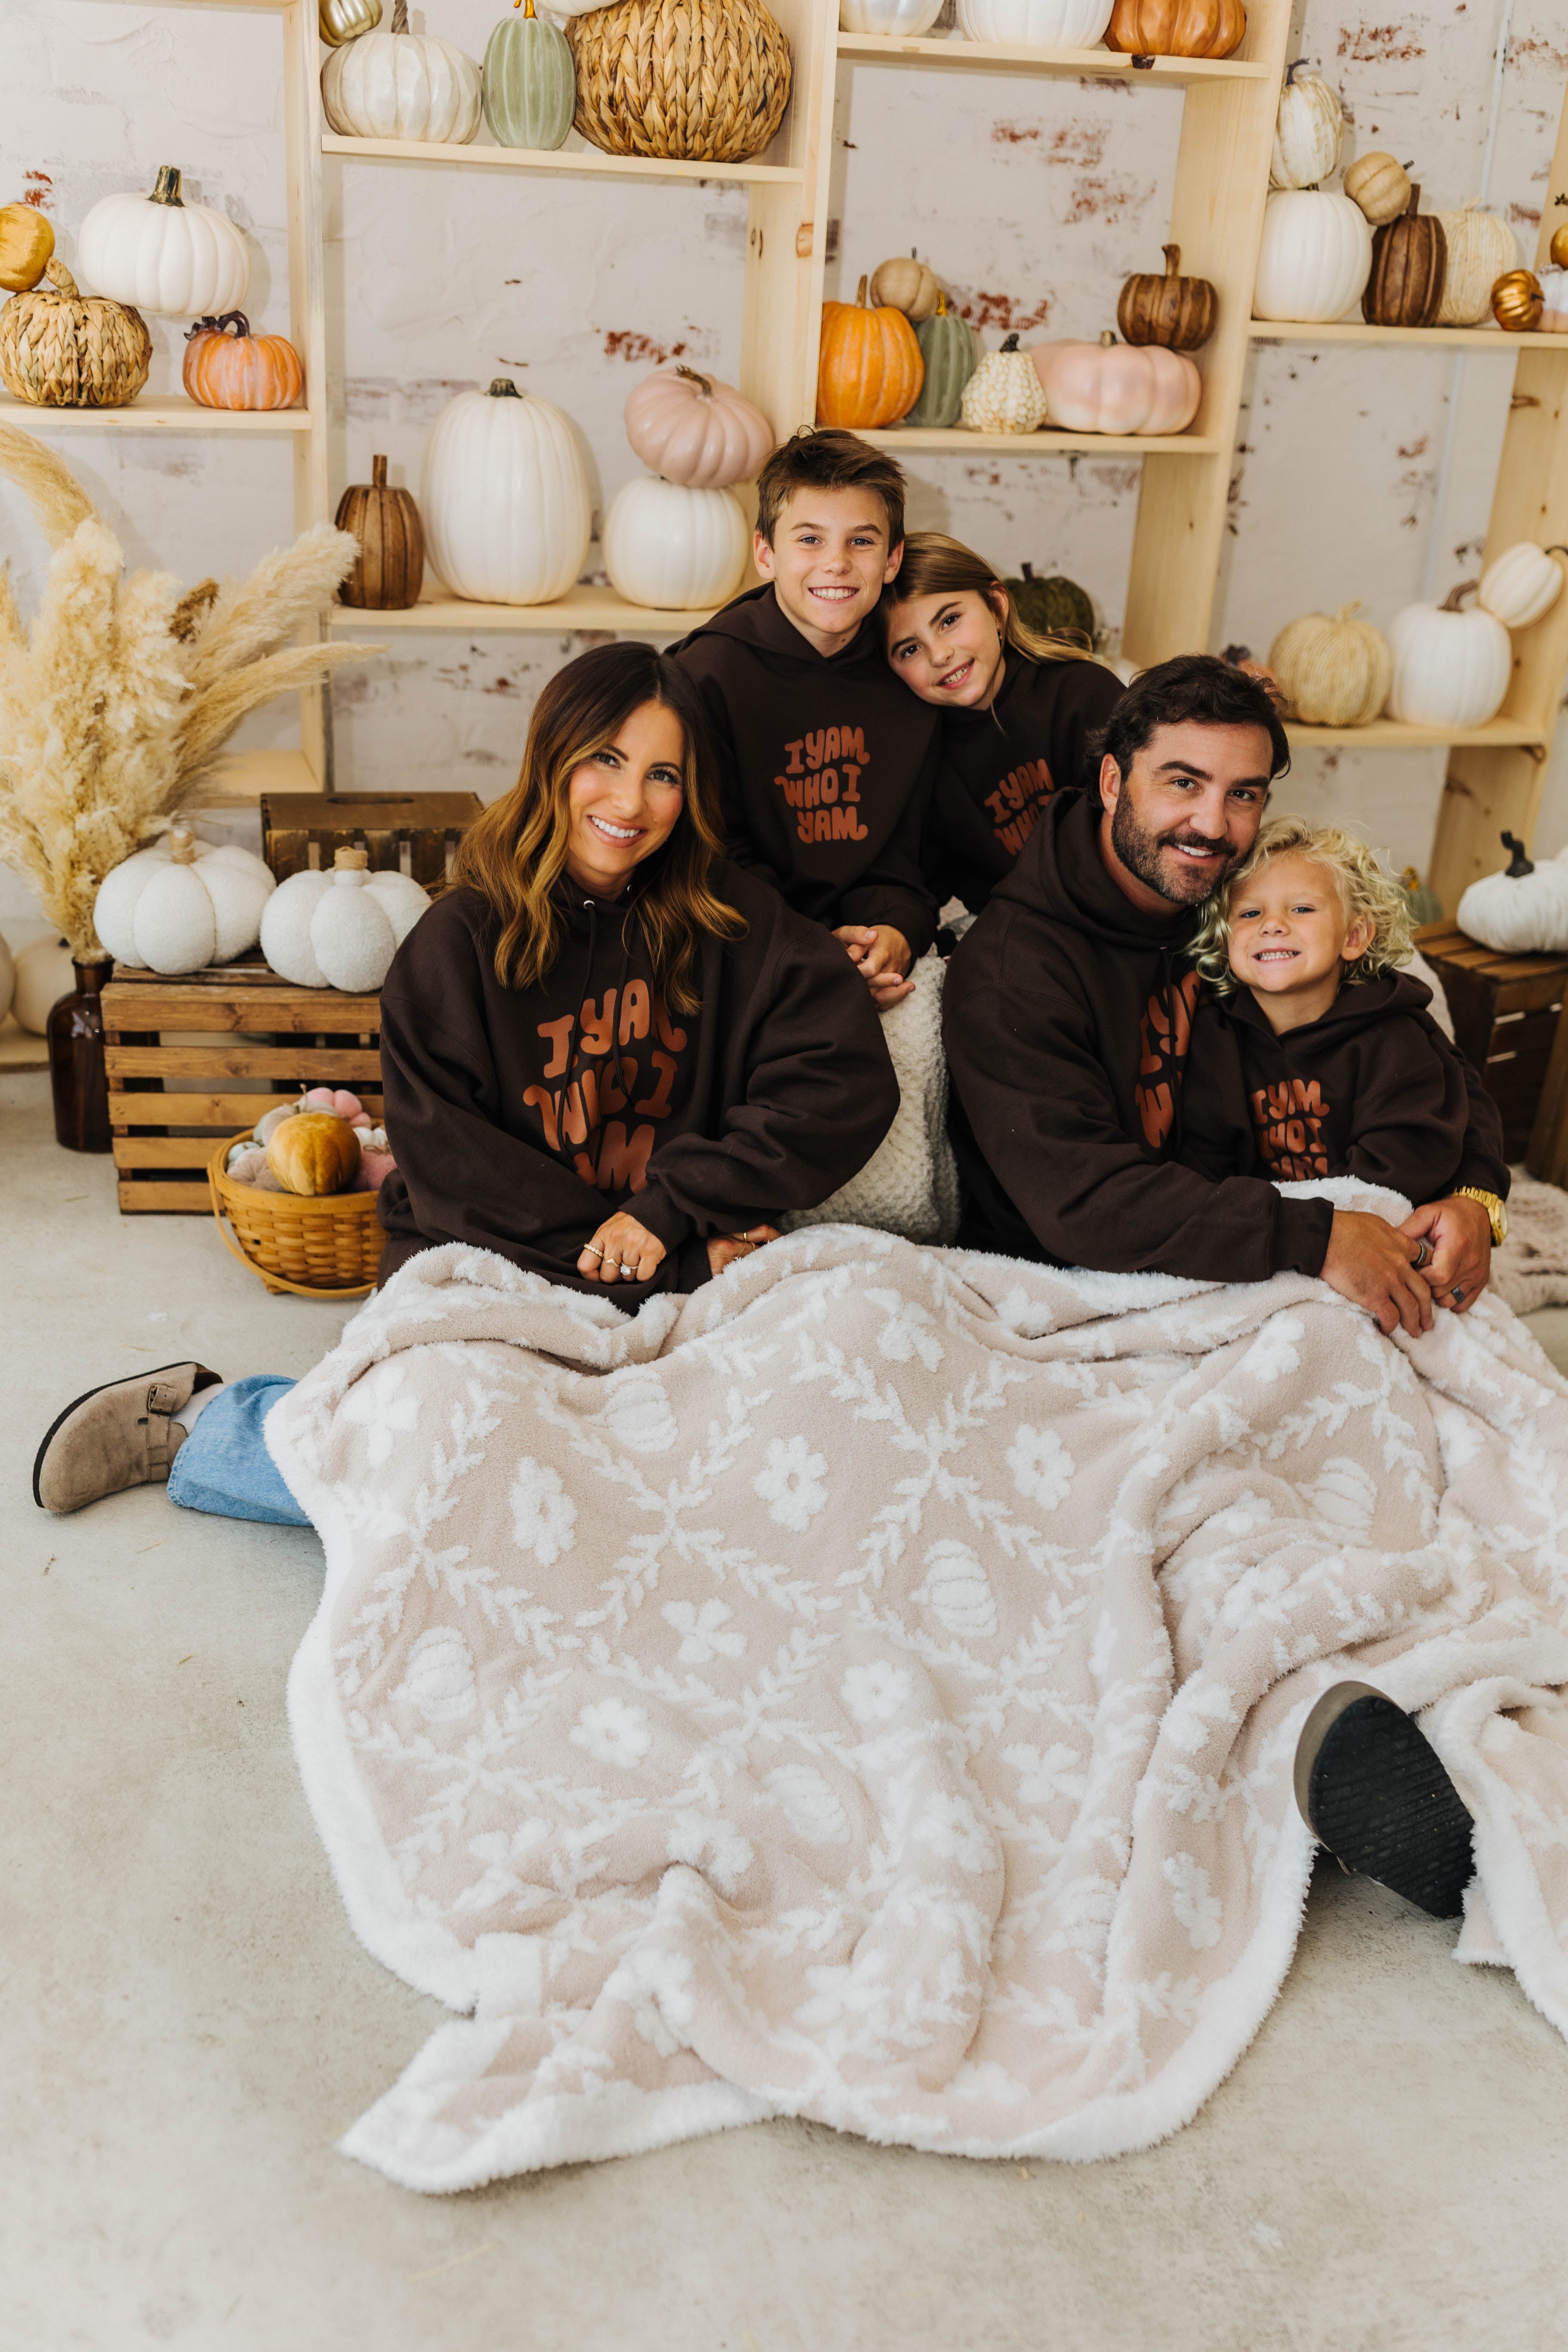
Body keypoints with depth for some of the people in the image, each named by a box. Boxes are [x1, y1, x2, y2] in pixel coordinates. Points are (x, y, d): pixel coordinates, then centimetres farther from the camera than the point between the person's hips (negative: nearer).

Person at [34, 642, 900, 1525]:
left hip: (669, 1288, 4)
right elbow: (447, 1164, -7)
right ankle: (201, 1420, 2)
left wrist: (670, 1209, -13)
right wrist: (684, 1256, -12)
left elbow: (851, 1080, -4)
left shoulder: (732, 920, 5)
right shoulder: (461, 939, -1)